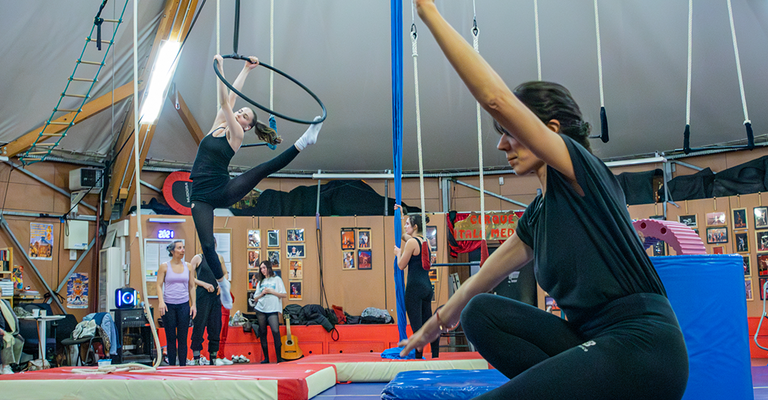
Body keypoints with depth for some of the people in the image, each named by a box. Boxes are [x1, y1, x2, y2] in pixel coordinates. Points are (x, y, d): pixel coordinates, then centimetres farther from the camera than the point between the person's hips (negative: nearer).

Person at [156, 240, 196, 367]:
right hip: (168, 305, -2)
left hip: (184, 305, 2)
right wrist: (161, 301, -14)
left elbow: (192, 286, 11)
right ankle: (171, 365, 10)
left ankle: (183, 365, 6)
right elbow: (159, 285, -1)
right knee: (170, 338, 3)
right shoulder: (164, 266, 1)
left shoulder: (189, 267, 8)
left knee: (183, 338, 1)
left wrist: (193, 304, 5)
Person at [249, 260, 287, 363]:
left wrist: (271, 291, -8)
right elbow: (255, 298, 16)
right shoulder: (261, 282, 18)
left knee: (276, 331, -18)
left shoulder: (277, 279, 6)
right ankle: (266, 358, 9)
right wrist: (262, 293, -3)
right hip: (260, 309, 4)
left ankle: (279, 358, -14)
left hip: (272, 310, -4)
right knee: (262, 333, 3)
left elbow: (285, 295, -1)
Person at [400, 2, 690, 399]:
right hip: (593, 340, 9)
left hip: (642, 346, -9)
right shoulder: (536, 215, 18)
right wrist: (435, 324, 42)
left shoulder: (582, 171, -6)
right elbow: (483, 277, 31)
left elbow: (498, 100, -16)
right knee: (480, 312, 4)